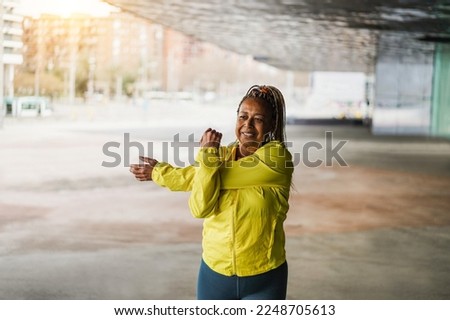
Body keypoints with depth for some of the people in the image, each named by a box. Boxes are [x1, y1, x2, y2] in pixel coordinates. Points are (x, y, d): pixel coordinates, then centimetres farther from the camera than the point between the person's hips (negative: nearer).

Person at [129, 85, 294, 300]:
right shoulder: (221, 155, 2)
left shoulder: (276, 156, -12)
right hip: (215, 274, 4)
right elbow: (200, 208, -13)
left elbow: (224, 176, -20)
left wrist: (159, 172, -10)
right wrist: (209, 154, -17)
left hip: (263, 279, -4)